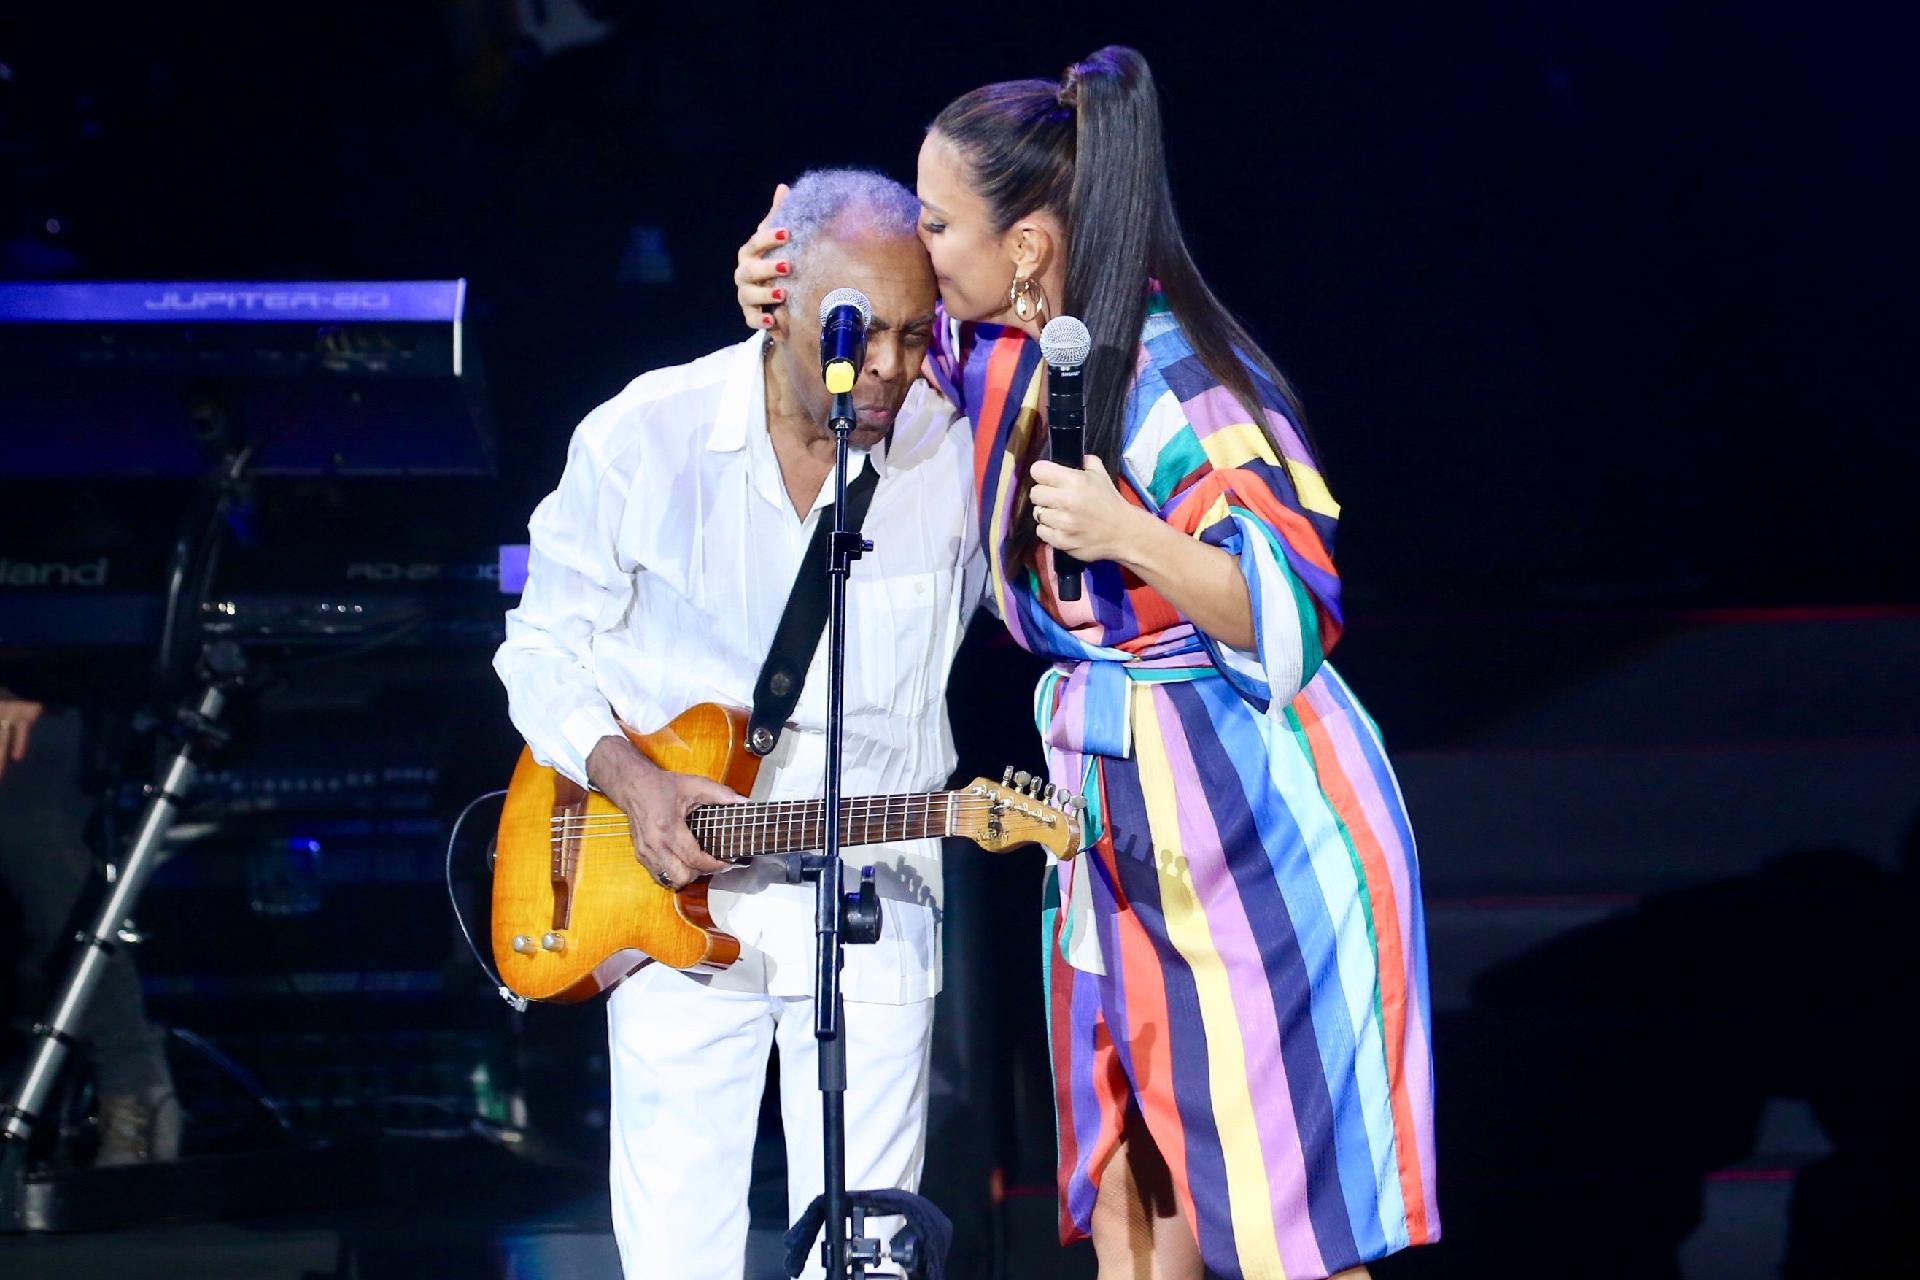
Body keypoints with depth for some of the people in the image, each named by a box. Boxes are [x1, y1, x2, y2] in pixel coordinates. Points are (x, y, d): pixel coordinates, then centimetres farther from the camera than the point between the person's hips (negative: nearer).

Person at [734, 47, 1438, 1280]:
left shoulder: (1181, 387, -20)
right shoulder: (1000, 353, 4)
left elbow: (1292, 613, -21)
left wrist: (1132, 539, -35)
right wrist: (790, 315, 6)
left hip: (1255, 837, -8)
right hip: (1123, 831, 8)